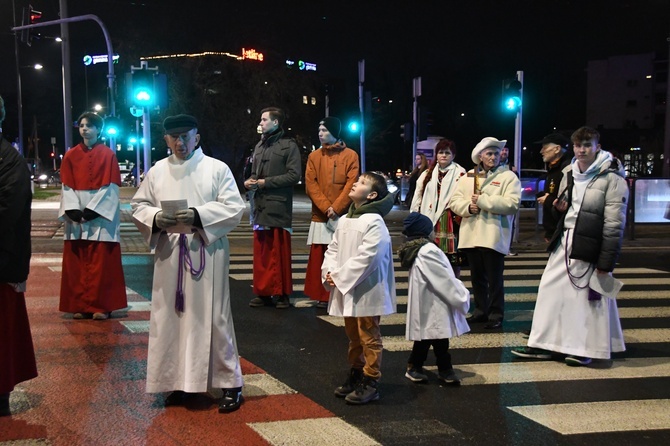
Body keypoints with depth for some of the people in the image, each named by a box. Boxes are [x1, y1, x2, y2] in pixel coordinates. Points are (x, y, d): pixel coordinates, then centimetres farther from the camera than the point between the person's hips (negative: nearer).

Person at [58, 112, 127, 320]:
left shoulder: (108, 154, 0)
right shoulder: (70, 155, 9)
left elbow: (110, 187, -6)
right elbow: (67, 187, 4)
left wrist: (92, 209, -15)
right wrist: (73, 210, -12)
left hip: (101, 214, -3)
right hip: (76, 214, 3)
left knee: (102, 263, -2)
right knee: (77, 263, 3)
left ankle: (102, 306, 4)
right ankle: (80, 305, 10)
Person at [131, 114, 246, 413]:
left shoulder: (217, 168, 1)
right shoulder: (157, 171, 11)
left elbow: (235, 206, -5)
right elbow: (138, 205, 13)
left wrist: (198, 215, -18)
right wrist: (156, 218, -10)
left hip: (207, 255, -3)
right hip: (169, 256, 4)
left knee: (212, 318, -1)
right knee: (172, 317, 6)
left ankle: (230, 383, 10)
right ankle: (179, 380, 20)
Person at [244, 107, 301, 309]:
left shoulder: (289, 146, -3)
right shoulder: (259, 146, 18)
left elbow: (294, 175, -12)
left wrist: (265, 182, -12)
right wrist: (249, 181, 1)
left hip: (279, 207, -6)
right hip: (260, 205, 6)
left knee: (280, 253, -2)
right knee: (261, 253, 8)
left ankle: (282, 293, 8)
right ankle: (263, 292, 16)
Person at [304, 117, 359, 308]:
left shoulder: (350, 155, 1)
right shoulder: (314, 156, 8)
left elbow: (351, 184, -5)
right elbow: (310, 185, 0)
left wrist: (336, 208, -14)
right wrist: (326, 207, -12)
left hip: (343, 215, -2)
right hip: (320, 216, 2)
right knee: (319, 257, 2)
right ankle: (322, 295, 11)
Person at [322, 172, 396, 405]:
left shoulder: (374, 222, -16)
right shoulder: (344, 220, 9)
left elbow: (366, 258, -22)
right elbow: (333, 249, 11)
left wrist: (340, 277, -19)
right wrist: (329, 272, -6)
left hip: (366, 291, -8)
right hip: (346, 290, 8)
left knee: (369, 337, 2)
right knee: (353, 335, 20)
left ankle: (370, 383, 11)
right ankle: (356, 375, 34)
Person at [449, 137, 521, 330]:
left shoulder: (508, 176, -1)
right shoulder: (468, 176, 14)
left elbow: (512, 203, -15)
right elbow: (454, 201, 9)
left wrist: (483, 200, -16)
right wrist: (467, 206, -12)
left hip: (493, 236, -5)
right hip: (471, 234, 5)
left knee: (494, 279, 0)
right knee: (477, 277, 14)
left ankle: (496, 315, 11)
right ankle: (480, 311, 27)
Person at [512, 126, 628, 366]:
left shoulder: (612, 178, -10)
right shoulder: (569, 173, 11)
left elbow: (614, 223, -14)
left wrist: (607, 261, -16)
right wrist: (560, 208, 1)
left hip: (590, 246, -7)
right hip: (564, 241, 7)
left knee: (589, 296, 2)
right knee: (550, 289, 6)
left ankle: (585, 348, 17)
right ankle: (542, 344, 14)